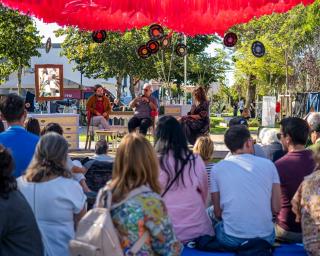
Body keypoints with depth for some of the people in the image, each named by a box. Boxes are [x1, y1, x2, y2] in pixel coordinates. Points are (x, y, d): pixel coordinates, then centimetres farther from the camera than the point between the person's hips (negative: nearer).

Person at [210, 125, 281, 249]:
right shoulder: (268, 164, 1)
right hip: (266, 238, 2)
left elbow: (218, 213, 1)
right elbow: (276, 208, 1)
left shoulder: (217, 168, -2)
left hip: (231, 239, -2)